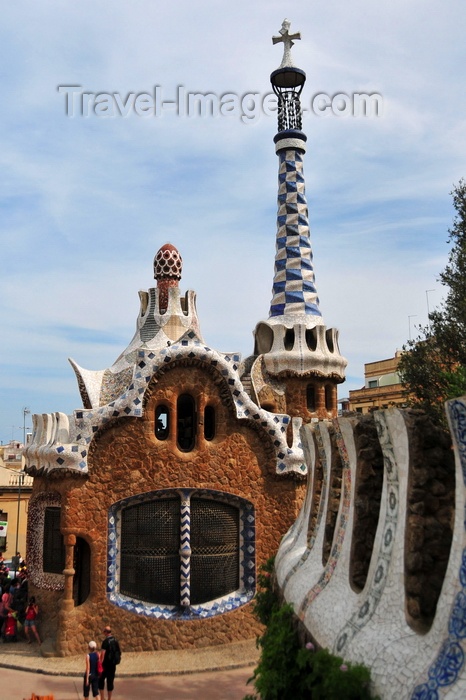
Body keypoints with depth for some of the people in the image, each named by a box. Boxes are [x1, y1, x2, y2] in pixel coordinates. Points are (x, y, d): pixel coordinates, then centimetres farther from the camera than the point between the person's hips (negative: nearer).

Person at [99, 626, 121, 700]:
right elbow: (119, 652, 11)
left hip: (106, 664, -6)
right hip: (113, 664, 6)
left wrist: (100, 664, -23)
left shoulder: (106, 641, -16)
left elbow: (103, 653, -23)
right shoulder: (115, 640, 5)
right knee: (110, 681, 12)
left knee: (101, 679, 8)